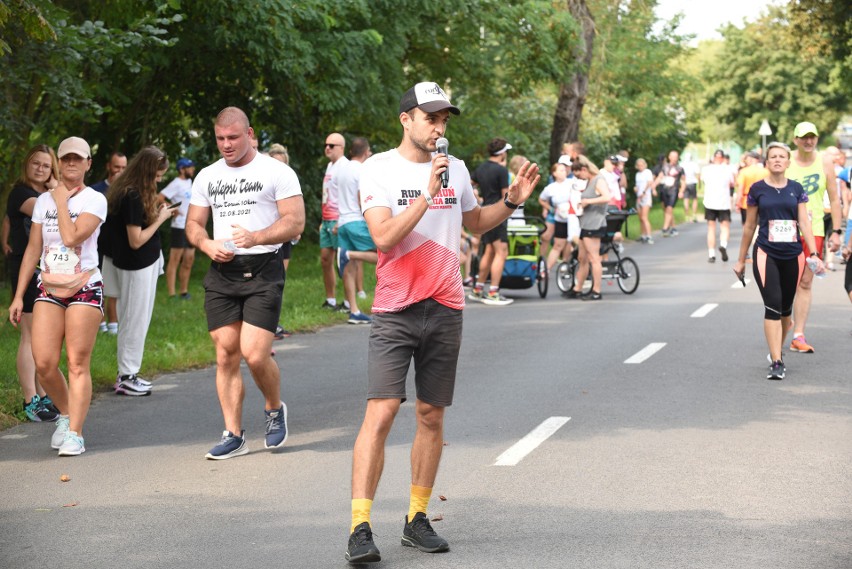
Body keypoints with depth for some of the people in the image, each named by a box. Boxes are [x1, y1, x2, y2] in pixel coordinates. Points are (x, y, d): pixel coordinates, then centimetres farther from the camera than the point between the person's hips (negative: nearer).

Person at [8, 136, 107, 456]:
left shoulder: (95, 200, -2)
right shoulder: (43, 201, 11)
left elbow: (72, 237, -18)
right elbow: (33, 250, 12)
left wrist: (62, 202, -7)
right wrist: (18, 295, 9)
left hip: (84, 288, -4)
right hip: (49, 289, 4)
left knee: (78, 363, -6)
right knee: (44, 363, -5)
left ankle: (74, 433, -2)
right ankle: (66, 414, 20)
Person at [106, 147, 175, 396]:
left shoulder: (132, 193, 7)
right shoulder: (132, 197, -22)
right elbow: (136, 240, -23)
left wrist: (157, 212, 1)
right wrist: (160, 219, -15)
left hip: (143, 264, 10)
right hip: (137, 267, -10)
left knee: (136, 321, 15)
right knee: (135, 322, -1)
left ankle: (129, 373, 22)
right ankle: (125, 378, 7)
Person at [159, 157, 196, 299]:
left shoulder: (189, 181, 13)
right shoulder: (176, 184, -13)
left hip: (191, 227, 9)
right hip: (180, 227, -8)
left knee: (189, 260, 12)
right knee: (175, 260, -5)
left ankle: (184, 292, 21)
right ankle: (172, 294, -4)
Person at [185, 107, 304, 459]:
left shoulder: (276, 172, -1)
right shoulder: (207, 176, 14)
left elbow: (295, 222, -8)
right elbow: (193, 223, 17)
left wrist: (255, 237, -23)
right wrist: (208, 245, -6)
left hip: (263, 272, -5)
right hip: (221, 274, 5)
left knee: (254, 354, -14)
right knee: (226, 355, 3)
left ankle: (275, 408, 16)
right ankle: (233, 435, 10)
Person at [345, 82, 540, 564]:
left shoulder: (456, 169, 10)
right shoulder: (379, 169, -5)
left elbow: (475, 222, 27)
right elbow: (384, 237, -17)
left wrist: (511, 202, 11)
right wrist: (428, 192, -23)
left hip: (445, 311, 5)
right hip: (395, 311, -5)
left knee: (432, 416, 8)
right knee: (380, 414, -13)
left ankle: (417, 519, 17)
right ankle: (360, 528, -13)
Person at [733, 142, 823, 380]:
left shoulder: (796, 189, 7)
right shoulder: (758, 189, 2)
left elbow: (804, 222, 4)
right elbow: (750, 226, 8)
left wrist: (814, 254, -5)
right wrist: (741, 259, 13)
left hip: (792, 256, 3)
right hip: (766, 254, -3)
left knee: (786, 308, 10)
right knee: (773, 305, -14)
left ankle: (776, 352, 28)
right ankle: (776, 363, -15)